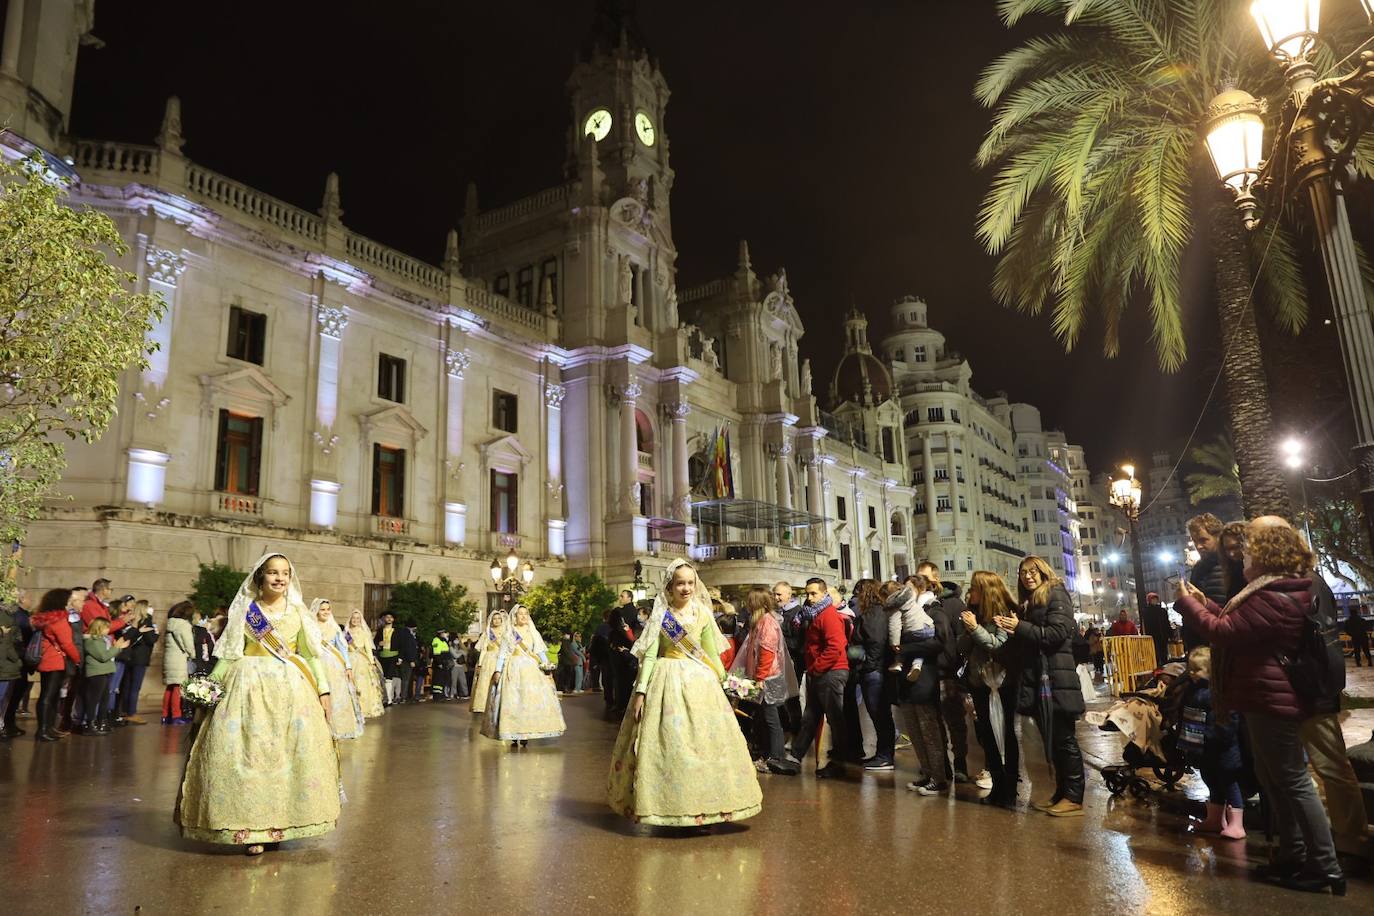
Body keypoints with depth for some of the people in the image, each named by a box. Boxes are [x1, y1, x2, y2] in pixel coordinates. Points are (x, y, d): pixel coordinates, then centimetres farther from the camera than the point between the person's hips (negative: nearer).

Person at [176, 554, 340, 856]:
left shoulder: (298, 612, 8)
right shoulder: (243, 611, 4)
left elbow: (310, 654, 8)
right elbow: (228, 654, 4)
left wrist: (323, 689, 3)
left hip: (291, 690, 2)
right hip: (249, 688, -2)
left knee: (289, 757, 2)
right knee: (248, 757, -5)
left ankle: (281, 823, 14)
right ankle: (251, 829, 1)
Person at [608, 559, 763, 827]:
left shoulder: (703, 613, 4)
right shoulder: (661, 615, -3)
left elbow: (711, 654, 9)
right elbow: (649, 655, -5)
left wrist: (721, 683, 8)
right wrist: (640, 692, -10)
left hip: (699, 682, 2)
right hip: (667, 682, -2)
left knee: (703, 742, 3)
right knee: (666, 742, -1)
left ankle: (702, 806, 15)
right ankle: (666, 808, 12)